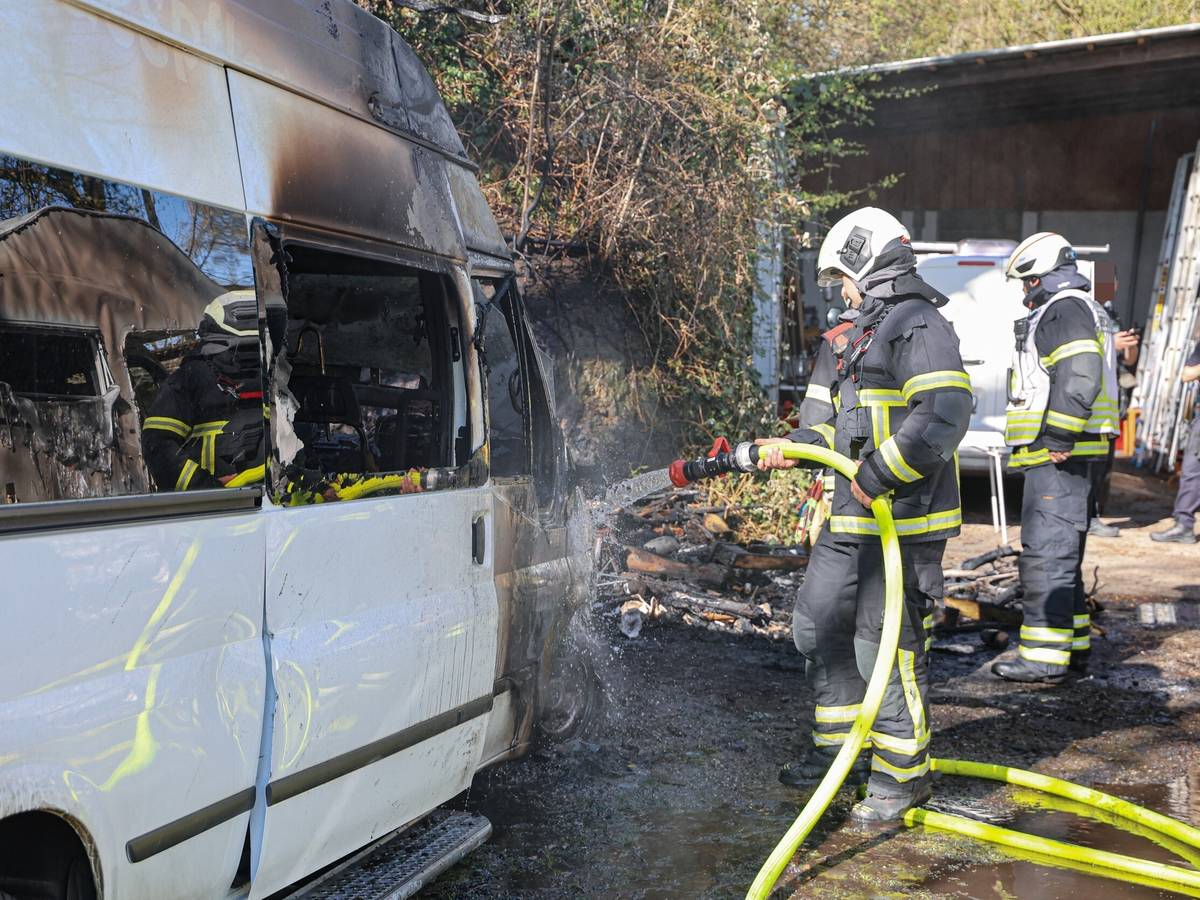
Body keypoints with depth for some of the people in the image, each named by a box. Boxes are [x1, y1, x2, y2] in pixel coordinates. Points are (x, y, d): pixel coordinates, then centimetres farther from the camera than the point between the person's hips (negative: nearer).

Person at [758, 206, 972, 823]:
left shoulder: (919, 326, -12)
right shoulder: (862, 333, 20)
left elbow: (944, 417, -25)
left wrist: (877, 477, -23)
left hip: (901, 523, -10)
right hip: (851, 520, 10)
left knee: (885, 650, -3)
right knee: (818, 628, 16)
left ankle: (902, 776, 15)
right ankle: (837, 746, 33)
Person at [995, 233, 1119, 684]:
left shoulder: (1065, 310, -11)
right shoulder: (1079, 310, 24)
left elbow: (1080, 377, -25)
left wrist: (1057, 438, -24)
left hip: (1057, 456, -11)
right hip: (1066, 455, 11)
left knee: (1046, 553, -10)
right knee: (1063, 552, 16)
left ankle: (1045, 655, -7)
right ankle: (1074, 643, 25)